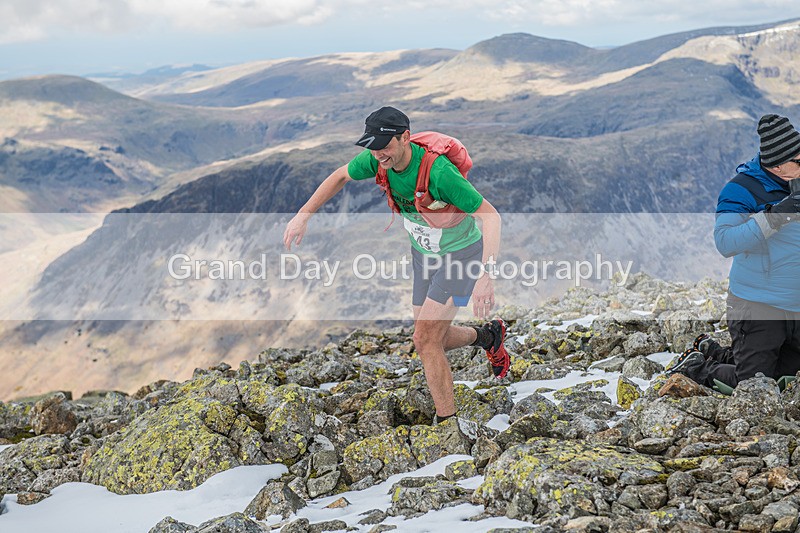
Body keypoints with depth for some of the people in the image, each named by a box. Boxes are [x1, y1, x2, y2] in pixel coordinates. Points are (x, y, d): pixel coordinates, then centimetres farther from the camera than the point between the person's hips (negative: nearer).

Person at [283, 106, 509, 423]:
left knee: (425, 340, -15)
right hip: (422, 252, 7)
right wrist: (303, 216, -1)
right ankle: (488, 336, 44)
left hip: (460, 252, -7)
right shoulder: (377, 160, -16)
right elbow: (340, 177, 6)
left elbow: (490, 216, -34)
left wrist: (486, 275, -44)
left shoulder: (437, 170, -34)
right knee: (433, 340, 14)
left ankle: (446, 421, 1)